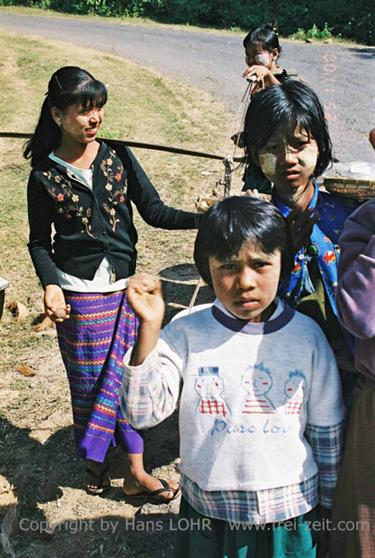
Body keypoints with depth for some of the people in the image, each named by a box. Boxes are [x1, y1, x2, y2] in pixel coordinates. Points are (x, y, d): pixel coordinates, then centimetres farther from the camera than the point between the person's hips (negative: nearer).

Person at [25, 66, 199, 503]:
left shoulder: (119, 157, 1)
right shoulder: (44, 175, -4)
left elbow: (153, 210, -2)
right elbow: (39, 241, 2)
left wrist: (203, 219, -17)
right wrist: (50, 284, -15)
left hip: (125, 286, 2)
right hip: (79, 291, -2)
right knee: (90, 380, 9)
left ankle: (137, 473, 22)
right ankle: (94, 463, 33)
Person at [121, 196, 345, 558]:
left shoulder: (306, 335, -10)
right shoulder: (187, 331, -13)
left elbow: (327, 430, 1)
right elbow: (143, 413, -20)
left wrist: (329, 503, 11)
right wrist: (149, 328, -30)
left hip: (289, 512, 1)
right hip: (208, 510, 0)